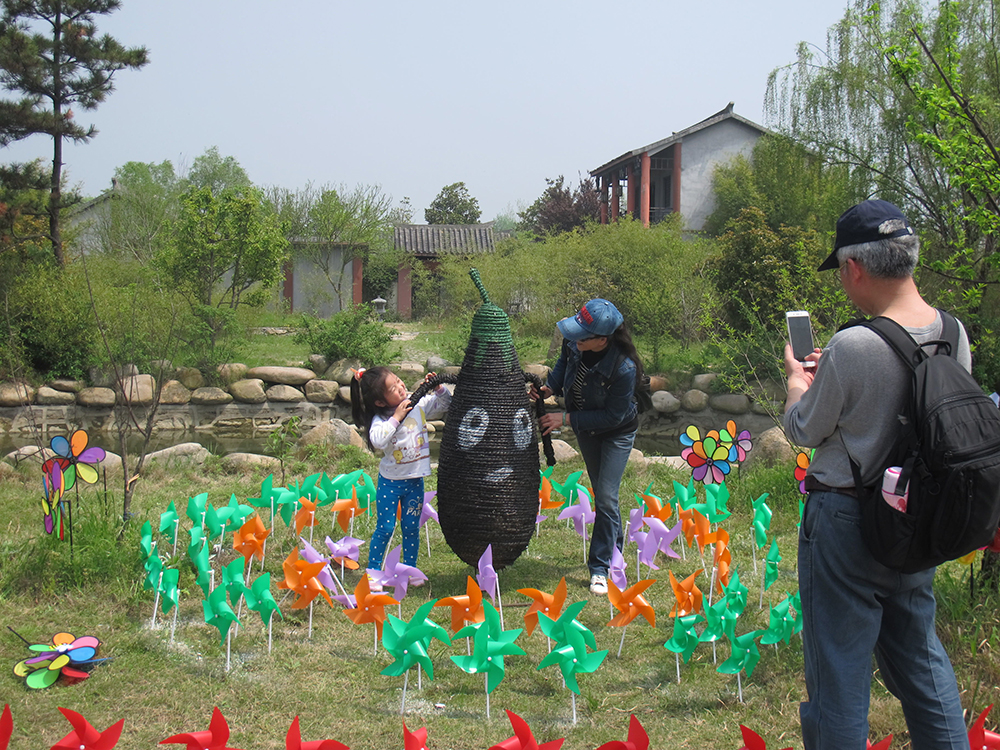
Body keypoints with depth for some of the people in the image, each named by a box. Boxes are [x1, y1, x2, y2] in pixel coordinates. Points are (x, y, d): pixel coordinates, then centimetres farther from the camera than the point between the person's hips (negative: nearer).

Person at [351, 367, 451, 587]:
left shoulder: (419, 405, -4)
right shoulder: (380, 419, -17)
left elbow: (447, 404, 7)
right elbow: (377, 440, -36)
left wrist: (438, 388, -11)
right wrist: (396, 418, -31)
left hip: (415, 480, 3)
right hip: (390, 481, -3)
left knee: (411, 528, 11)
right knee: (385, 528, 2)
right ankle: (373, 571, 16)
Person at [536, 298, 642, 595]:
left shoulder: (623, 368, -39)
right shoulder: (574, 342, -24)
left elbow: (612, 417, -28)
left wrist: (565, 418, -28)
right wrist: (550, 388, -14)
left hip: (617, 433, -6)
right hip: (586, 428, 6)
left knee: (606, 499, -10)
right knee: (601, 493, 20)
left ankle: (599, 568, 2)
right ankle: (616, 545, 42)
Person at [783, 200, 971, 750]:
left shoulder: (851, 348, -24)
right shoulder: (954, 335, -3)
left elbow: (802, 430, -9)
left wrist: (796, 378, 11)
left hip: (846, 521, -7)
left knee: (838, 667, 6)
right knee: (918, 653, 23)